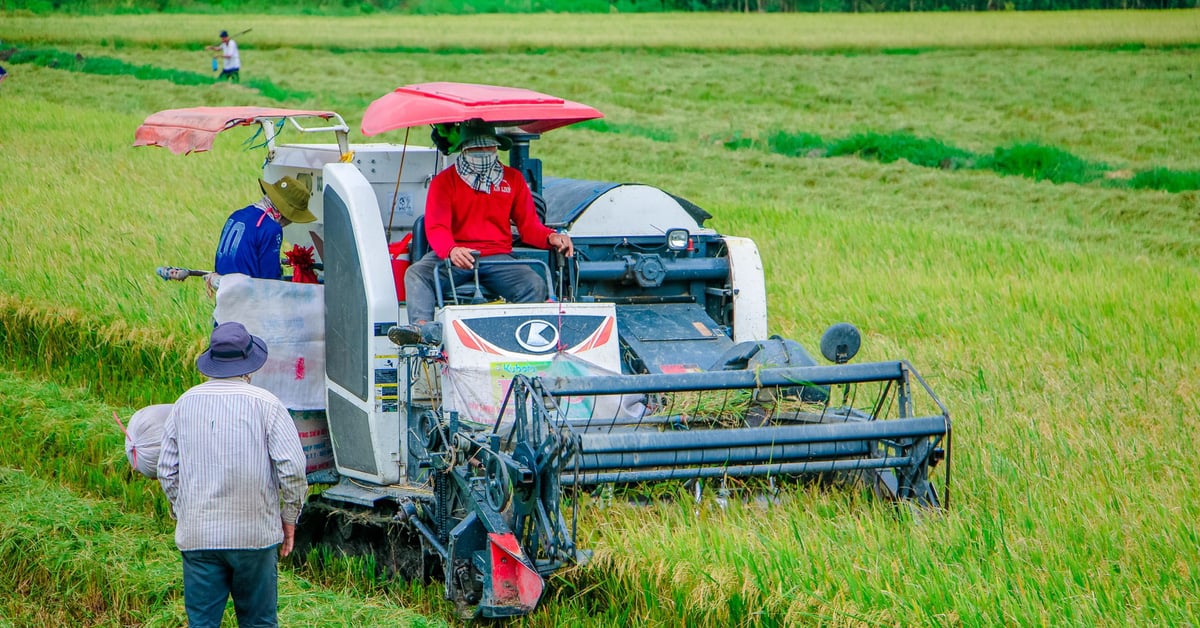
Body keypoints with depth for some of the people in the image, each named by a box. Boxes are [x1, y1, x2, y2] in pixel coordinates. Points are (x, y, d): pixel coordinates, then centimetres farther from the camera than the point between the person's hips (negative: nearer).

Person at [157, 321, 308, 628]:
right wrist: (289, 517, 4)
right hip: (255, 534, -2)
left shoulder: (185, 403, 4)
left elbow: (167, 470, 9)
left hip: (197, 535, 2)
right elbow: (292, 468, -9)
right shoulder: (265, 404, -7)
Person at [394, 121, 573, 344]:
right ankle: (422, 328, -51)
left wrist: (550, 237, -11)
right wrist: (451, 250, -29)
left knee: (535, 285, -27)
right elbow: (436, 228, -5)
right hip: (455, 256, -1)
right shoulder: (444, 181, 9)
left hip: (497, 257, 1)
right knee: (416, 274, -30)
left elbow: (529, 225, 14)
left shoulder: (513, 179, 16)